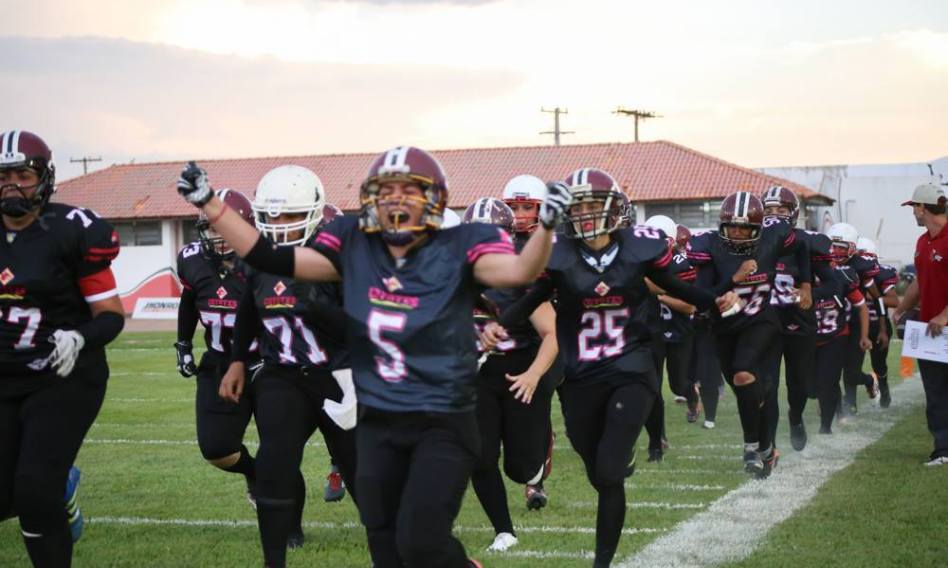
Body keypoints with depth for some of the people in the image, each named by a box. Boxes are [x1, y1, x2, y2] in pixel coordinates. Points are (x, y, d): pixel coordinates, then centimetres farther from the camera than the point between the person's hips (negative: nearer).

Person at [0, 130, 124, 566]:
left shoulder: (70, 232, -11)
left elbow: (112, 315, -9)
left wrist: (79, 339, -27)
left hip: (64, 379, -5)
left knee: (35, 493, -15)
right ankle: (61, 484, 33)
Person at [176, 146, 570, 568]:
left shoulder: (456, 249, -9)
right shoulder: (354, 247, 2)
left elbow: (520, 272, -24)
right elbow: (269, 260, 2)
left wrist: (546, 224, -42)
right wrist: (208, 204, -2)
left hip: (442, 424, -5)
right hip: (377, 425, 5)